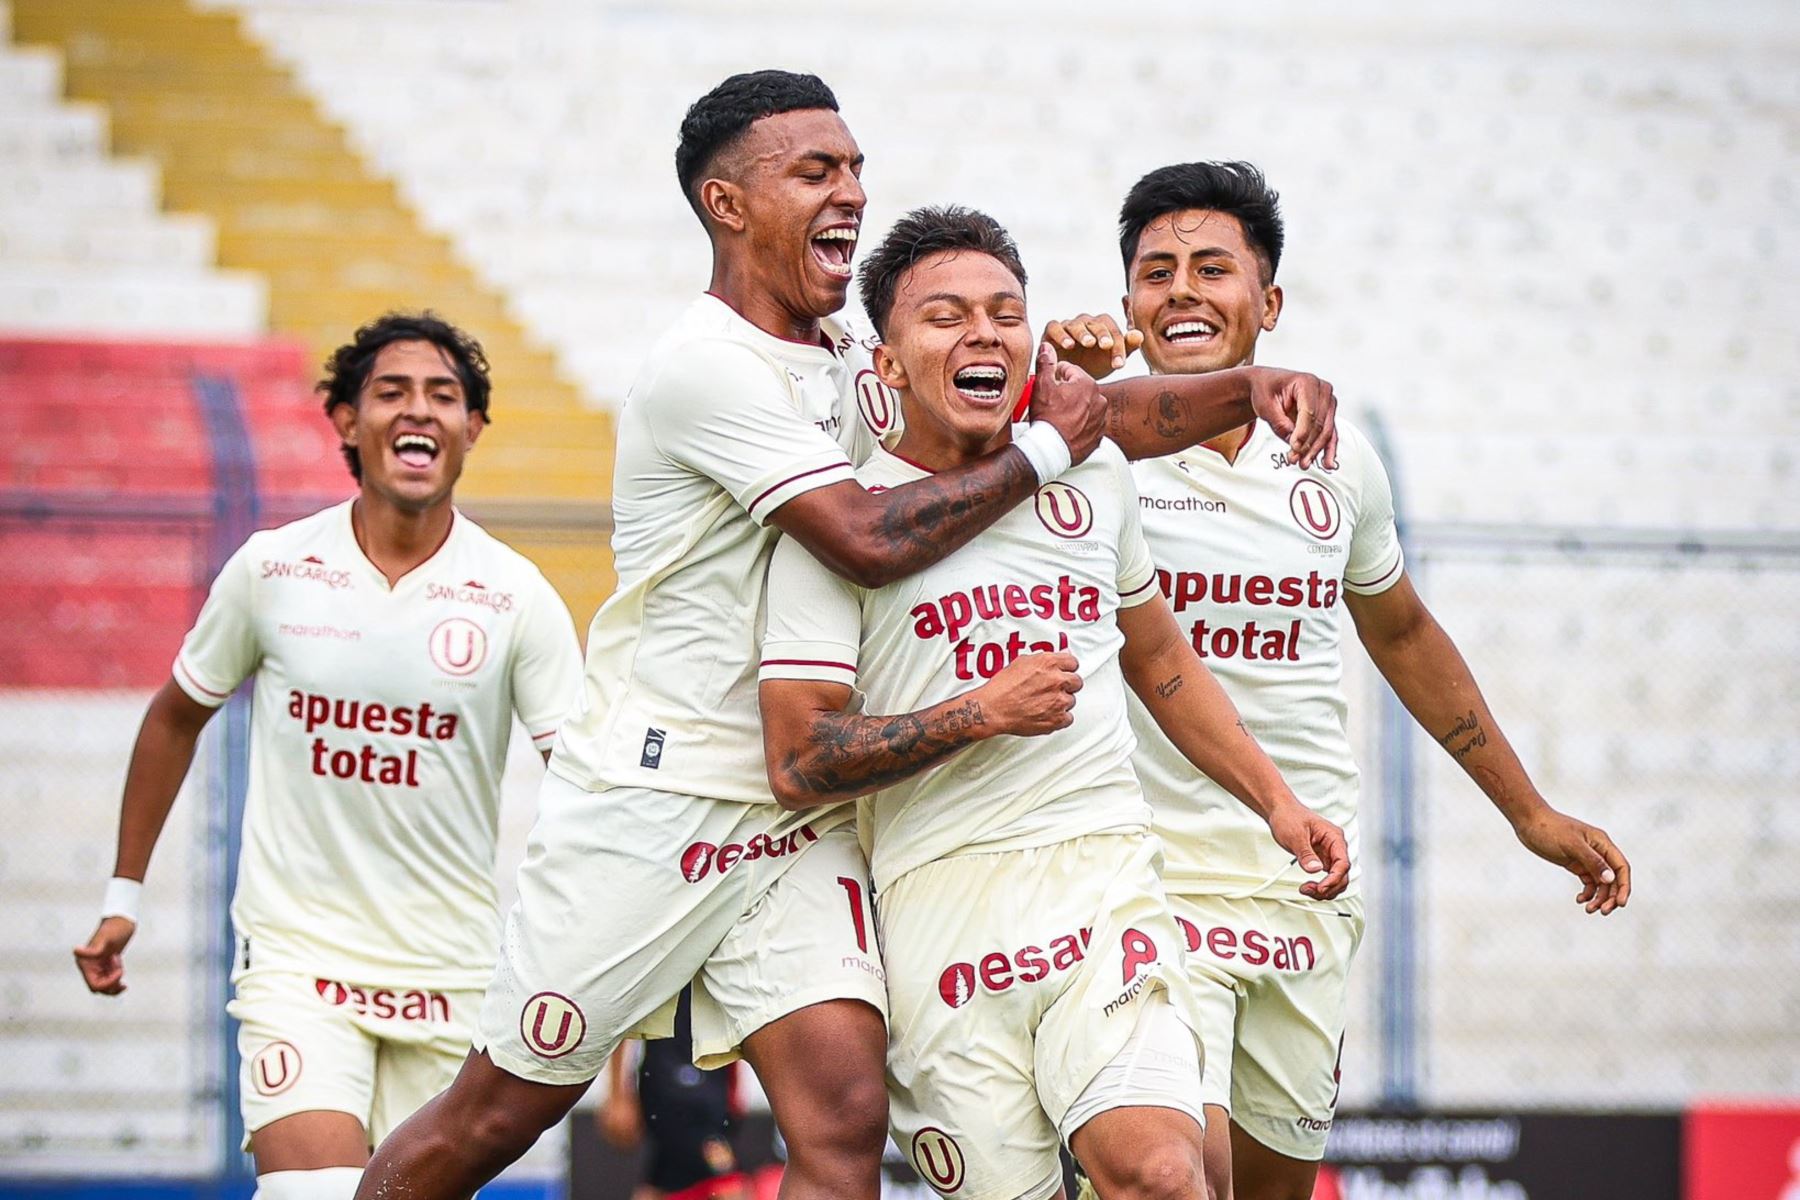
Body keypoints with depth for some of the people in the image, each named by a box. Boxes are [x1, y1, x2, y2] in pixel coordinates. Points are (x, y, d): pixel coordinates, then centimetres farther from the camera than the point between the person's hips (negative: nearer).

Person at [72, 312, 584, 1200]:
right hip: (294, 951, -1)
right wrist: (124, 892, 16)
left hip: (452, 972, 1)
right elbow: (176, 717, 14)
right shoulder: (270, 570, -2)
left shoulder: (516, 597, -5)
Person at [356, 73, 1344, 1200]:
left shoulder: (853, 362, 10)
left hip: (795, 821, 7)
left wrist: (1245, 387, -4)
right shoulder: (707, 368, -15)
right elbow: (868, 538, -25)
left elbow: (1090, 419, 12)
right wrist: (1044, 449, -13)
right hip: (651, 799, -7)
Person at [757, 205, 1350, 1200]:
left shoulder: (1091, 472, 16)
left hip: (1105, 870, 2)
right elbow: (797, 764, -5)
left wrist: (1274, 801, 27)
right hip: (940, 890, -2)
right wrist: (983, 713, -11)